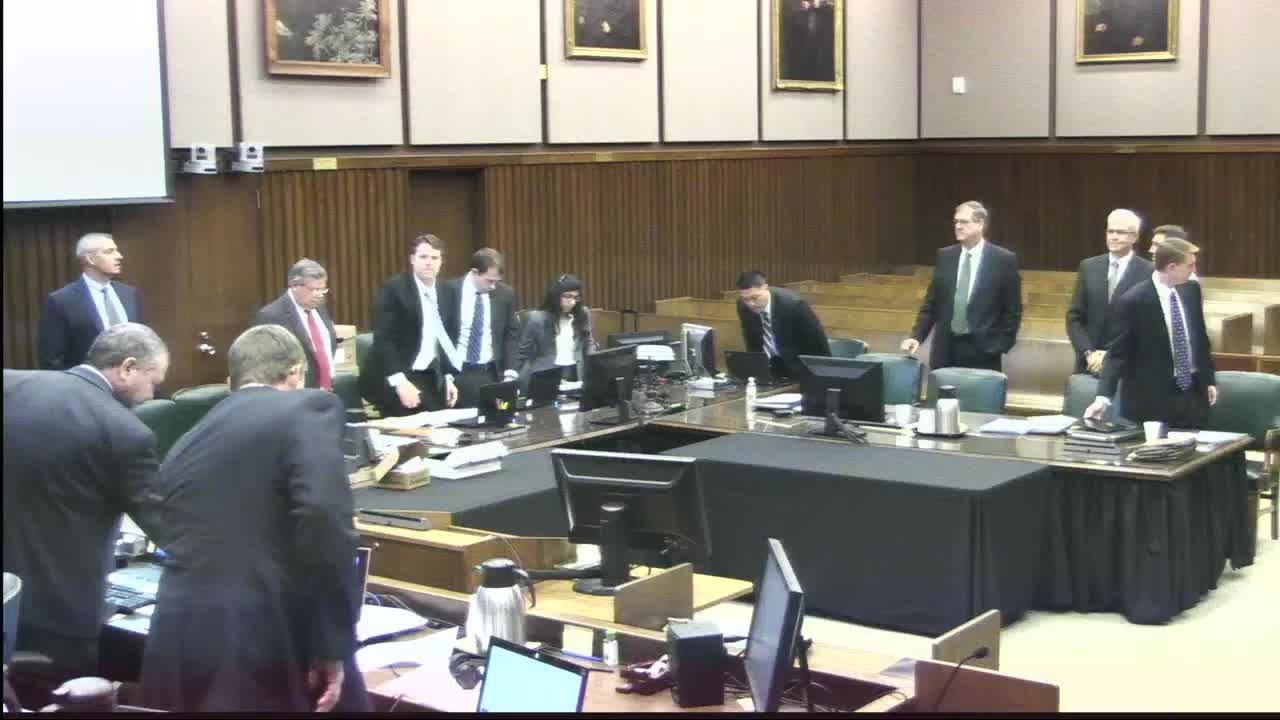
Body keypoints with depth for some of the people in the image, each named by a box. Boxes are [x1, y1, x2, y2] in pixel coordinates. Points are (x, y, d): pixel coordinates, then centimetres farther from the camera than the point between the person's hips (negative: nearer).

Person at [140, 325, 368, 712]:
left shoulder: (186, 443, 20)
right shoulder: (308, 407, 0)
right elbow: (325, 517, -16)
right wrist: (334, 644, -12)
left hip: (178, 643, 6)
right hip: (271, 643, -6)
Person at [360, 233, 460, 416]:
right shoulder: (392, 289, -12)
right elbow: (384, 339, -18)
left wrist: (447, 377, 8)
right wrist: (400, 382, -26)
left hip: (431, 379, 6)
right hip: (395, 380, -6)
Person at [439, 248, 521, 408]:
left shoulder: (505, 293, 2)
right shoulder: (450, 289, -5)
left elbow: (511, 334, 8)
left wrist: (510, 372, -2)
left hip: (491, 374, 2)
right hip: (456, 372, -2)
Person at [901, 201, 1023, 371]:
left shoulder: (1004, 259, -3)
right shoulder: (945, 256, 8)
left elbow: (1013, 310, -1)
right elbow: (931, 303, 10)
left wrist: (1001, 346, -8)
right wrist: (917, 336, -2)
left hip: (982, 351, -3)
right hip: (946, 349, 3)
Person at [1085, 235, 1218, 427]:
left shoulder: (1191, 290, 3)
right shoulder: (1133, 301, -16)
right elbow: (1117, 353, -15)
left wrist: (1208, 380, 18)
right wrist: (1103, 397, -24)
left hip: (1193, 394, 6)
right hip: (1153, 399, -6)